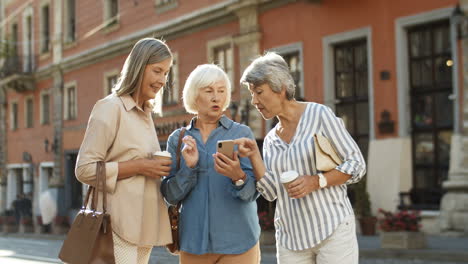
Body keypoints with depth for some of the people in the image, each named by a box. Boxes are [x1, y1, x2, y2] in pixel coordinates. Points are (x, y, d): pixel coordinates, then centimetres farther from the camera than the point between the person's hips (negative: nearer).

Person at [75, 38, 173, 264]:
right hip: (119, 227, -9)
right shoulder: (110, 108, -7)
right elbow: (85, 169, -13)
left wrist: (158, 168, 6)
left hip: (143, 226, 9)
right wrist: (139, 166, -17)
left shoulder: (145, 114, 19)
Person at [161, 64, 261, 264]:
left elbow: (253, 191, -8)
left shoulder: (242, 133, -1)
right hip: (194, 241, 2)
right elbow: (171, 196, -1)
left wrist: (238, 177, -28)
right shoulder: (177, 139, 5)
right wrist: (189, 167, -16)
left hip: (237, 241, -2)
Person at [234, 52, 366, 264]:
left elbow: (356, 164, -5)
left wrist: (317, 181, -17)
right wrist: (253, 156, -9)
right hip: (291, 239, 5)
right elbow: (271, 192, 2)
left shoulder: (319, 114, -3)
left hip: (332, 230, -5)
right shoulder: (270, 140, 12)